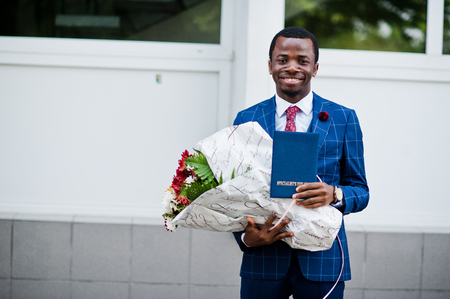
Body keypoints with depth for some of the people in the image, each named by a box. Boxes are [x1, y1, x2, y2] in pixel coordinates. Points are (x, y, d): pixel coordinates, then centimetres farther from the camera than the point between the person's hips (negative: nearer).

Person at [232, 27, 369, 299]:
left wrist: (335, 194, -18)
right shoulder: (246, 120, 7)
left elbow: (361, 192, 4)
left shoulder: (343, 119, 4)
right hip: (264, 257, 1)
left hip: (321, 259, -1)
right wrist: (246, 237, -13)